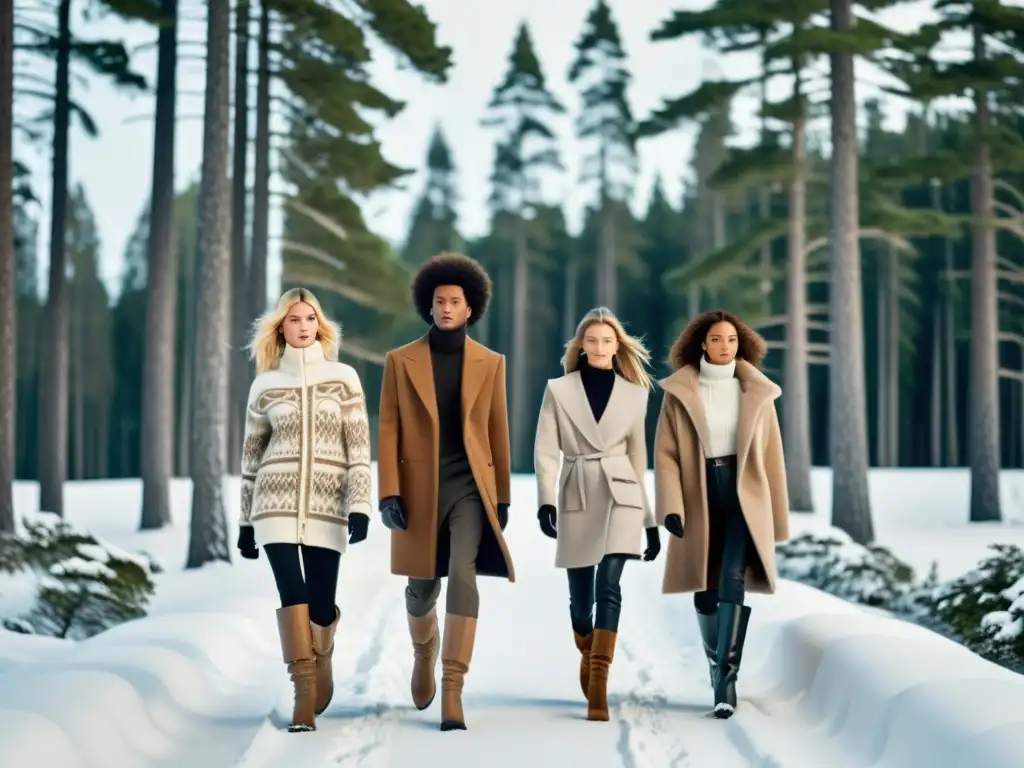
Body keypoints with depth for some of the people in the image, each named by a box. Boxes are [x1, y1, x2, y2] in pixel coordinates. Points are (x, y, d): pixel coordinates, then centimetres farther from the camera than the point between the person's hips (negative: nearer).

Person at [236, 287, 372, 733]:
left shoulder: (343, 377, 4)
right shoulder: (265, 385, 8)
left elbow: (358, 446, 0)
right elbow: (251, 455, 13)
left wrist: (360, 505, -10)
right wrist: (245, 521, 12)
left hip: (327, 504, 0)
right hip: (277, 502, 0)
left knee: (320, 604, 0)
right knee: (293, 593, -14)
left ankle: (321, 655, 32)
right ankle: (304, 697, -12)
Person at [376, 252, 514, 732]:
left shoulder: (490, 363, 5)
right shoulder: (401, 361, 2)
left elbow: (498, 433, 9)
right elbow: (388, 431, -1)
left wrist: (502, 496, 8)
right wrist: (388, 492, -9)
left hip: (469, 486, 0)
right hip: (420, 488, 1)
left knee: (463, 575, -19)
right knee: (422, 586, 10)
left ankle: (452, 692, -18)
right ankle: (424, 652, 44)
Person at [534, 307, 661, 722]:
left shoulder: (634, 393, 7)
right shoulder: (558, 390, 3)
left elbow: (638, 457, 12)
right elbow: (545, 451, -2)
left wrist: (650, 519, 12)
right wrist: (546, 501, -16)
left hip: (619, 495, -1)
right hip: (576, 498, 1)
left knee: (608, 586, -18)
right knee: (580, 595, 7)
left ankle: (598, 687, -20)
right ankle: (589, 656, 37)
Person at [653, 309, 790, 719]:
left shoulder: (757, 392, 2)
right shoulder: (678, 392, 0)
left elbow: (771, 456, 6)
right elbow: (665, 453, -2)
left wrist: (778, 517, 7)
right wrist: (670, 507, -13)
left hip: (744, 495, -1)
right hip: (699, 497, 1)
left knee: (732, 581, -18)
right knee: (705, 588, 10)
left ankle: (727, 678, -20)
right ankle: (716, 659, 34)